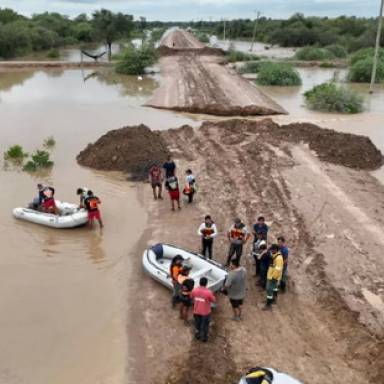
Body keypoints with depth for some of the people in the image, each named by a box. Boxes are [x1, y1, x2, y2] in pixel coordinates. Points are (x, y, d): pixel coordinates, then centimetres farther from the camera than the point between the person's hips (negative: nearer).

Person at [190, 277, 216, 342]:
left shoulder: (194, 290, -17)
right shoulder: (208, 292, -28)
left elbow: (191, 297, 4)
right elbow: (214, 300, -11)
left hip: (196, 311, 3)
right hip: (205, 312, -3)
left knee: (197, 323, 27)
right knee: (205, 325, 20)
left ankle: (198, 334, 46)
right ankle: (204, 337, 37)